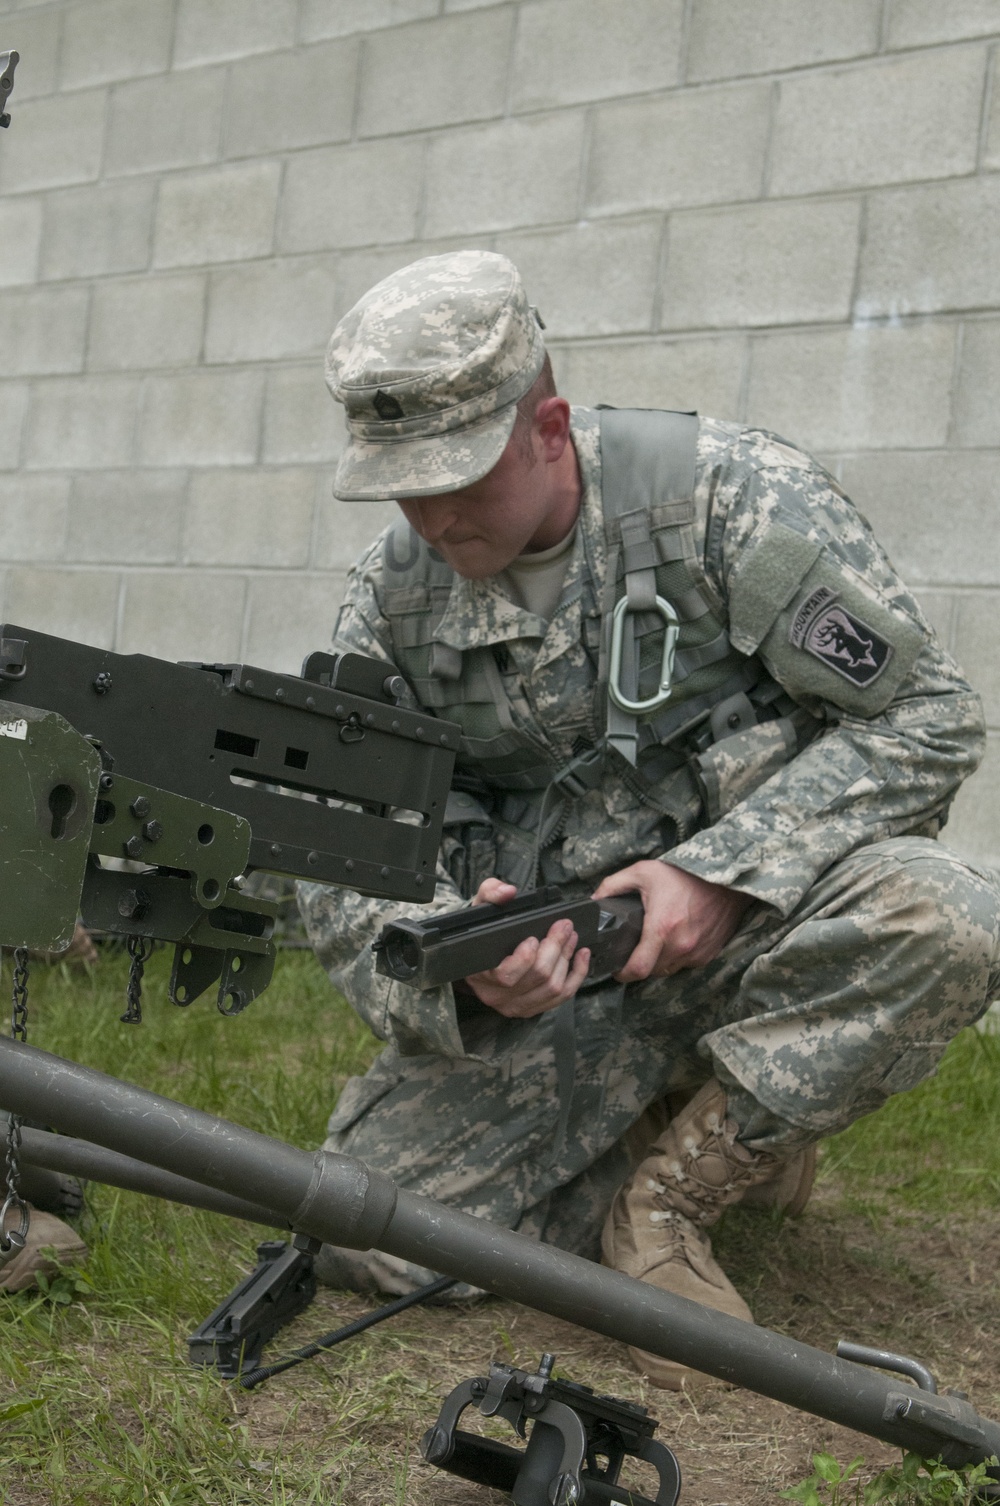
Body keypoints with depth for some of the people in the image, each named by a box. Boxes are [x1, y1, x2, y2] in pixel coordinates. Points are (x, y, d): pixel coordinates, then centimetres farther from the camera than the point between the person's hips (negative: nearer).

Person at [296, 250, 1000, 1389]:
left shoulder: (730, 497, -13)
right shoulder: (389, 601, 0)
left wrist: (725, 869, -23)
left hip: (756, 913, -2)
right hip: (541, 972, 3)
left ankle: (672, 1193, -13)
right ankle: (740, 1134, 4)